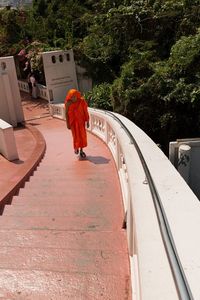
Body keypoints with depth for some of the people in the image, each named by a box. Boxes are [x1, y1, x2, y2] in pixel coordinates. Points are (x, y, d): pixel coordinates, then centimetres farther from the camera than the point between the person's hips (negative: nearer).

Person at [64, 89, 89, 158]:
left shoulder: (82, 101, -14)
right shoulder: (68, 103, -13)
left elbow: (86, 111, -7)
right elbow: (66, 113, -5)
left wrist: (87, 121, -5)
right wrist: (67, 124, -3)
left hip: (81, 121, 1)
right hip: (73, 121, -1)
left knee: (82, 135, 3)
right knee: (76, 135, 4)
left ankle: (81, 150, 17)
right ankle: (76, 147, 32)